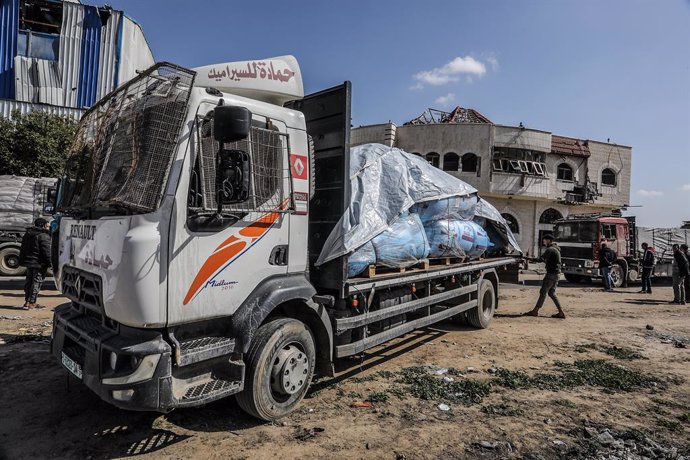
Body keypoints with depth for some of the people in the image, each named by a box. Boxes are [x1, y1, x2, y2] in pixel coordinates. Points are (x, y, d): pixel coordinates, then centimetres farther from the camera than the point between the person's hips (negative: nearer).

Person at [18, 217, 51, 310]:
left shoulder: (27, 234, 14)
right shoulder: (44, 236, -14)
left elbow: (23, 249, 19)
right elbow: (46, 251, -19)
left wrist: (22, 261, 23)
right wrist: (50, 263, -14)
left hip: (28, 262, 8)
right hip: (39, 264, -8)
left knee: (29, 281, 16)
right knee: (37, 282, -2)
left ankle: (27, 301, 21)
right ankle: (31, 303, -2)